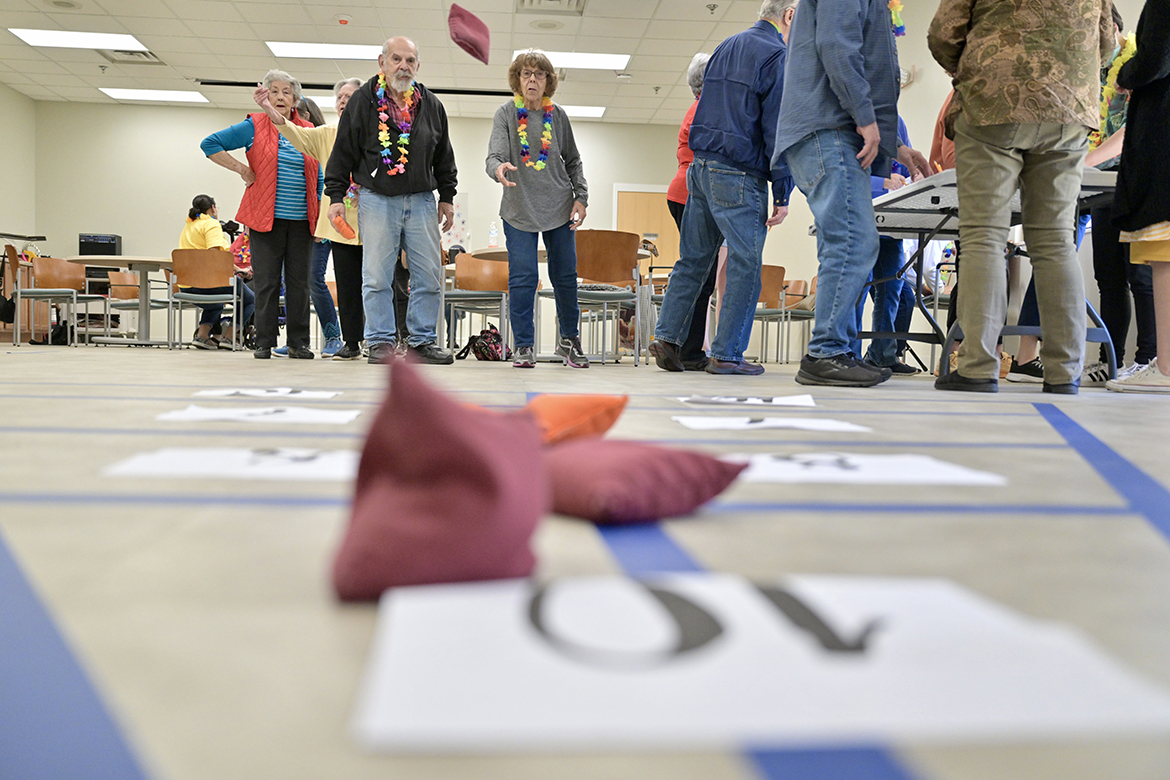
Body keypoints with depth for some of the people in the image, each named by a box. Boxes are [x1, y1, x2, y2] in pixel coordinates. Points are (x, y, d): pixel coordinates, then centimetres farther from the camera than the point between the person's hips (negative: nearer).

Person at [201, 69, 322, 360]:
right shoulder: (254, 127, 3)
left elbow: (318, 178, 16)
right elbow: (209, 144, 5)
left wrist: (320, 217, 9)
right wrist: (241, 169, -2)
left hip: (301, 221, 3)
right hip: (266, 219, -2)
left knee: (299, 283, 4)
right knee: (266, 282, -2)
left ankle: (298, 343, 10)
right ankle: (264, 343, 6)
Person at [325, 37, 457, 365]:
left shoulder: (430, 104, 10)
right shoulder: (362, 101, 1)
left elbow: (444, 157, 17)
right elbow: (343, 152, 1)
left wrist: (447, 198, 14)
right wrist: (336, 196, -3)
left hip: (422, 200, 3)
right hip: (377, 199, -3)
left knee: (429, 275, 2)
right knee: (377, 276, -2)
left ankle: (423, 340, 12)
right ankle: (381, 341, 7)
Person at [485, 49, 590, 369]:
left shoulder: (557, 115, 4)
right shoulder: (505, 114, -2)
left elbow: (573, 161, 12)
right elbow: (495, 156, -13)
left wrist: (581, 197, 3)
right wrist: (499, 169, -37)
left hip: (559, 209, 2)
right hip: (518, 210, -2)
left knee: (565, 276, 7)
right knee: (522, 278, -6)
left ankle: (569, 339, 25)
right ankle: (524, 346, 7)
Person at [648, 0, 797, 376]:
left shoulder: (725, 48, 20)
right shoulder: (777, 56, -6)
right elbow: (778, 129, -12)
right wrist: (782, 193, -12)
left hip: (700, 168, 8)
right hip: (738, 176, -8)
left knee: (693, 259, 12)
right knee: (745, 264, -4)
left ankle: (667, 336, 13)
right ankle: (726, 355, -3)